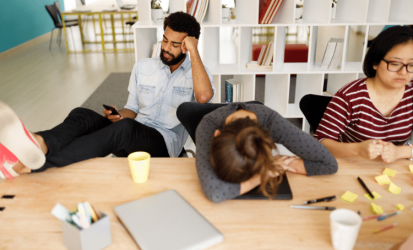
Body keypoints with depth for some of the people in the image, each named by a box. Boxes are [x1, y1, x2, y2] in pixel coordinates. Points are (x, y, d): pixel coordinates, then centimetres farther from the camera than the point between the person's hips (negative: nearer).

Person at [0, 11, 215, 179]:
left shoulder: (195, 73, 4)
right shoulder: (143, 67, 18)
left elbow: (204, 96, -21)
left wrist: (194, 52, -12)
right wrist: (117, 116, -2)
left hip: (164, 142, -4)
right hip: (131, 139, 5)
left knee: (125, 128, -37)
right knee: (82, 115, -23)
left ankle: (31, 165, -48)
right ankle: (38, 145, -56)